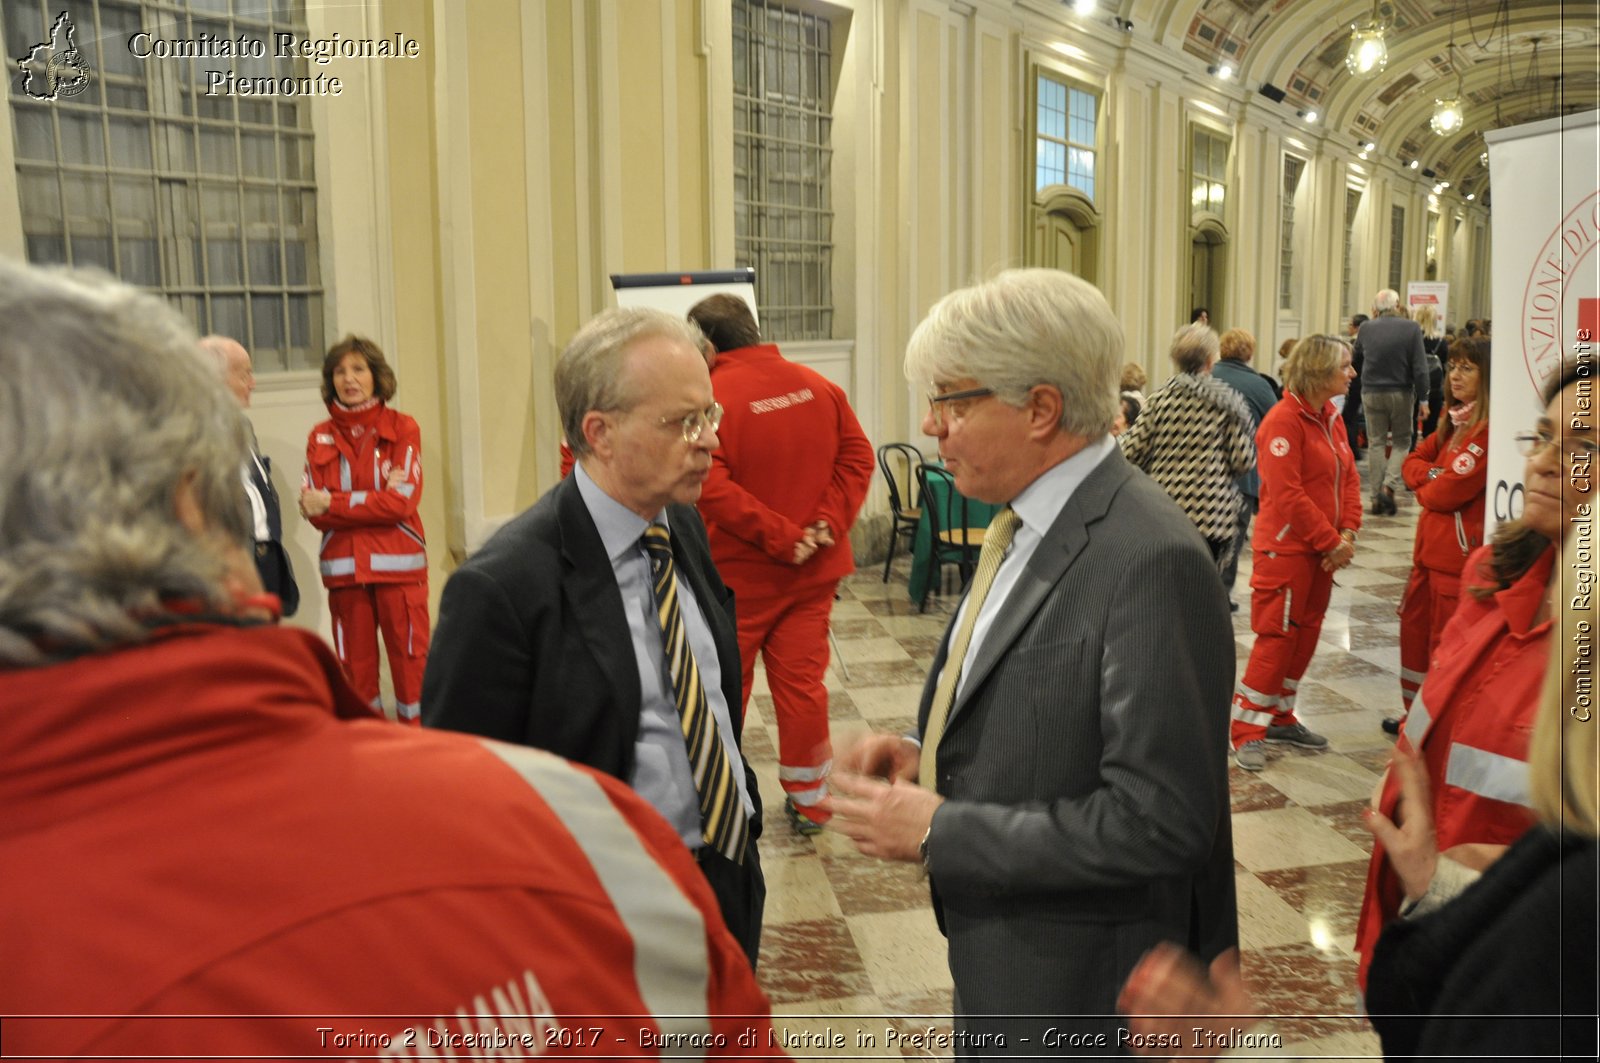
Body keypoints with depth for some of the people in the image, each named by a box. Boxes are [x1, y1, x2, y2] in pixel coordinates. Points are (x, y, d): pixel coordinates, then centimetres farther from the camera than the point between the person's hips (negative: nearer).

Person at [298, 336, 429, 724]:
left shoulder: (402, 429, 2)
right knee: (355, 664, 6)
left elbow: (403, 500, -9)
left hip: (398, 563, -2)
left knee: (410, 657, -3)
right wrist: (377, 497, -12)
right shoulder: (320, 438, 8)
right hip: (343, 567, 2)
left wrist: (333, 503, -8)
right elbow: (315, 512, 0)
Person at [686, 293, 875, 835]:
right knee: (802, 682, 11)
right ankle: (809, 800, 20)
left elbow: (710, 487, -23)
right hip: (813, 572, 4)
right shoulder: (818, 386, 1)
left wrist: (779, 536, -18)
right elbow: (858, 456, 0)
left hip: (739, 574, -4)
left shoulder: (710, 398, -15)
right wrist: (829, 523, -7)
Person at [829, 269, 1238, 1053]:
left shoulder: (1150, 560, -26)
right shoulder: (1027, 526, 2)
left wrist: (939, 833, -22)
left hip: (1088, 991, -8)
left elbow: (1158, 819, -27)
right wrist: (931, 757, -4)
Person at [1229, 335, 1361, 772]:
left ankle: (1279, 717, 27)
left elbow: (1349, 479, 12)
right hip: (1286, 548, -8)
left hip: (1323, 550, 9)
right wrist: (1331, 542, -16)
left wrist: (1348, 534, -3)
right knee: (1277, 635, -5)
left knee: (1306, 633, 14)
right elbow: (1286, 494, -21)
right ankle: (1247, 731, 4)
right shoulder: (1284, 420, -17)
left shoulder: (1331, 419, 11)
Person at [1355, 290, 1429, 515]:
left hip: (1372, 393, 2)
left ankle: (1376, 496, 7)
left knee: (1376, 443, 8)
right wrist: (1423, 399, -3)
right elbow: (1419, 367, -9)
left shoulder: (1366, 328, -3)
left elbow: (1357, 354, 17)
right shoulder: (1411, 328, -9)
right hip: (1401, 394, -1)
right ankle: (1389, 486, -7)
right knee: (1402, 442, 12)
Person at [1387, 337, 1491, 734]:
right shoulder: (1454, 421, 14)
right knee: (1415, 627, 17)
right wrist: (1431, 475, -7)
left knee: (1447, 641, 0)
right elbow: (1413, 462, 15)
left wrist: (1424, 489, 1)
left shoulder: (1490, 428, -18)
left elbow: (1450, 491, -21)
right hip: (1430, 546, 10)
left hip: (1461, 549, -10)